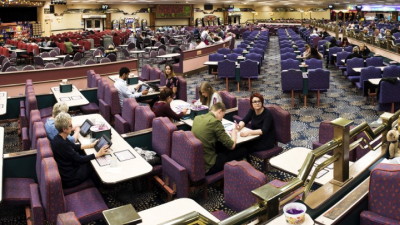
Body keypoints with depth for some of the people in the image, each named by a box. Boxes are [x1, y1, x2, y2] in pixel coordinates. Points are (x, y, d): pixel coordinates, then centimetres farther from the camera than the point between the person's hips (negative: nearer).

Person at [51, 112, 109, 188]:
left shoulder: (59, 138, -3)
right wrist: (98, 154, -21)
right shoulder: (61, 144, -32)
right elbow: (79, 159, -26)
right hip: (68, 179, -8)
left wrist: (91, 145, 7)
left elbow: (74, 147, 12)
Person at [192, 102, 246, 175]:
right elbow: (231, 146, -11)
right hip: (207, 166, -8)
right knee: (242, 151, 4)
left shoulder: (197, 118, 4)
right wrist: (234, 133, 8)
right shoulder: (215, 122, -18)